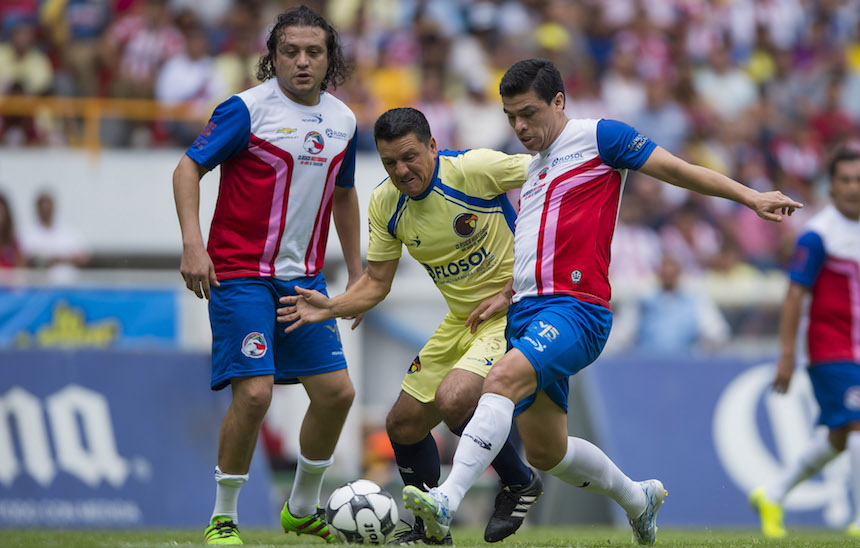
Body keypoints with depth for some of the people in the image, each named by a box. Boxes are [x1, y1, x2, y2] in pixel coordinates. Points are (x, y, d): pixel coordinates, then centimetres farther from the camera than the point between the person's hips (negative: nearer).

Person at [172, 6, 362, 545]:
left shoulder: (343, 121, 8)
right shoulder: (248, 109, -11)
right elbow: (189, 168, -10)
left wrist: (357, 275, 21)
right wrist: (193, 244, -22)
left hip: (305, 278, 6)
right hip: (240, 274, -6)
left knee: (336, 392, 3)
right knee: (254, 392, -16)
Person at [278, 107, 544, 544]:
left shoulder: (474, 168, -21)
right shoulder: (385, 202, -3)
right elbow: (376, 283, 6)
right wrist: (330, 308, -15)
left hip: (511, 310, -7)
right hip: (460, 319, 7)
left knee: (453, 398, -29)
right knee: (404, 424, 6)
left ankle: (519, 482, -3)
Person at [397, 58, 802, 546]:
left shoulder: (597, 137, 2)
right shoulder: (534, 170, 25)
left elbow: (676, 169, -2)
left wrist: (751, 197, -9)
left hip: (575, 308, -9)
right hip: (528, 309, 9)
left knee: (504, 378, -32)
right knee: (545, 451, 10)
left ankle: (446, 504, -42)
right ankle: (638, 499, 34)